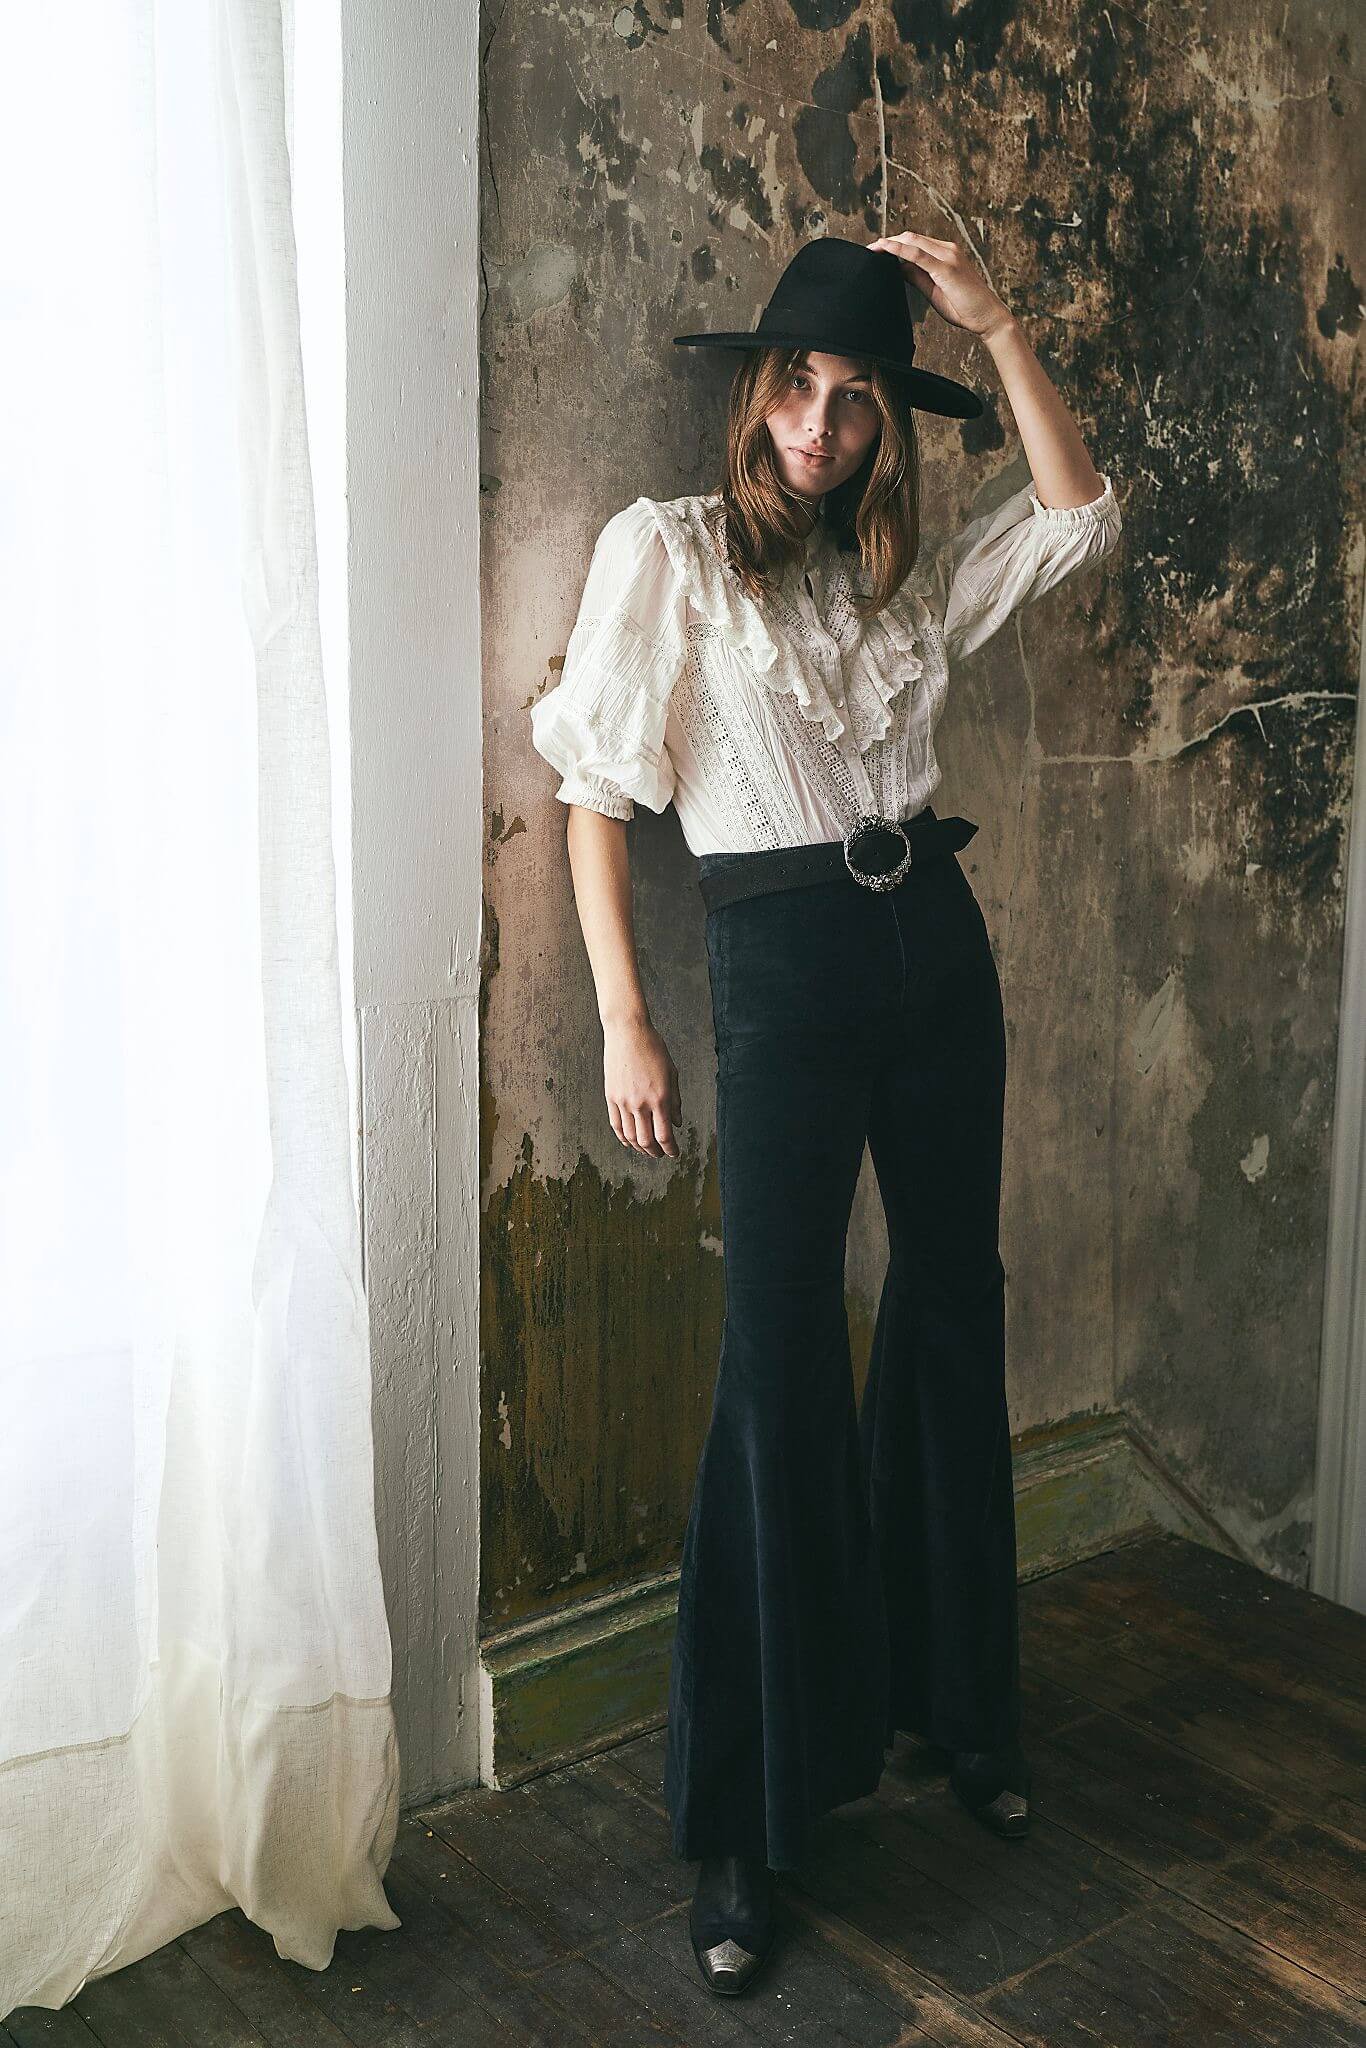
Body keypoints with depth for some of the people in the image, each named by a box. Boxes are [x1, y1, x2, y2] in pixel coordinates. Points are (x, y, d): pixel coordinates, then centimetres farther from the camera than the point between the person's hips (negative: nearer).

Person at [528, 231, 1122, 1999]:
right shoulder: (666, 552, -2)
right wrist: (625, 1020, -10)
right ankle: (745, 1822, 8)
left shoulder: (901, 572, 13)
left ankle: (954, 1705, 32)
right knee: (780, 1364, -6)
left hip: (936, 941, 6)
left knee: (951, 1316, 12)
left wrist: (993, 324, 4)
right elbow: (592, 788, -5)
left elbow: (1080, 516, 10)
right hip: (783, 964, -6)